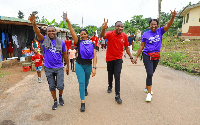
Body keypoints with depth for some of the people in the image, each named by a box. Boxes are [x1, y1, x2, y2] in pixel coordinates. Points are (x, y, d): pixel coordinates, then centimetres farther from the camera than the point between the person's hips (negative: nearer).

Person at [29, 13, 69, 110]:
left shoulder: (61, 42, 0)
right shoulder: (44, 40, -2)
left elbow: (65, 55, 7)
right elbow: (38, 33, -22)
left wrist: (67, 66, 8)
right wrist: (34, 24, -42)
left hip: (59, 68, 0)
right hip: (48, 68, 1)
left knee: (60, 86, -5)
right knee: (52, 86, 11)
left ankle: (60, 96, 28)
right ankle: (55, 101, 31)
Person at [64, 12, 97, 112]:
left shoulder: (92, 44, -1)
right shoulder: (79, 42, -3)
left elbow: (94, 56, -8)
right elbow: (72, 32, -16)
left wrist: (94, 67, -18)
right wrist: (68, 21, -28)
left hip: (88, 65, 2)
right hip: (79, 65, -1)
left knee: (86, 81, 21)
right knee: (81, 82, -9)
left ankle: (85, 89, 57)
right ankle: (82, 102, -3)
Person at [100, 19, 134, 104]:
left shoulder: (124, 36, -5)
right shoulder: (110, 34, -15)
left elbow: (126, 47, 6)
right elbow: (103, 36, -37)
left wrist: (131, 57, 4)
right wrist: (103, 29, -59)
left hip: (118, 59, 1)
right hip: (110, 58, 0)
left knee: (117, 76, -7)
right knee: (110, 74, 18)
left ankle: (117, 95, -1)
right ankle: (110, 86, 48)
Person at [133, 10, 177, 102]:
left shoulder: (160, 31, 5)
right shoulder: (145, 34, -1)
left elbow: (168, 25, -9)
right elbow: (141, 46, 1)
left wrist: (173, 17, -28)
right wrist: (136, 56, -1)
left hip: (156, 56, 4)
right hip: (147, 56, -3)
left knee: (151, 73, 16)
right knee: (149, 74, -12)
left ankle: (147, 88, 34)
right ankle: (149, 93, -3)